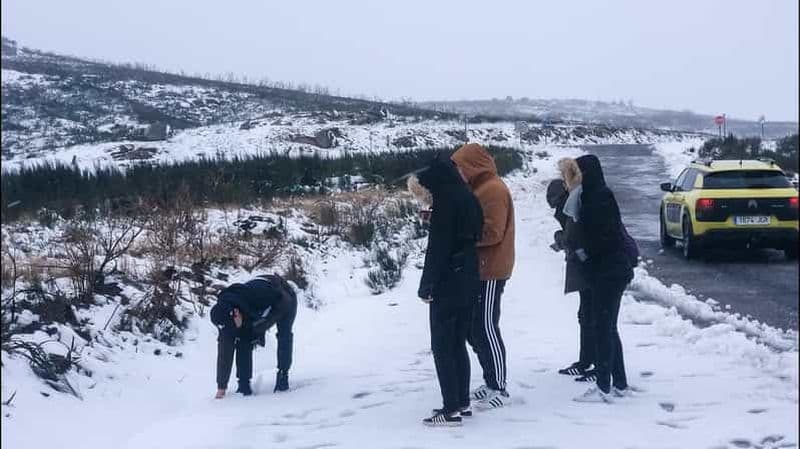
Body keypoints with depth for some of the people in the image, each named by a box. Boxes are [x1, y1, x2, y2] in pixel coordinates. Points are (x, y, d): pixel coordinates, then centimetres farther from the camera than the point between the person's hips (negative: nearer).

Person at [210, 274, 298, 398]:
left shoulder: (258, 295, -47)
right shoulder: (225, 315, -29)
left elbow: (284, 301, -29)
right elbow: (224, 352, -23)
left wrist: (261, 327, -31)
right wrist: (221, 386, -22)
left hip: (284, 298, -4)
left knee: (284, 336, -22)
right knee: (243, 342, -14)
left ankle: (283, 376, -10)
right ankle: (244, 384, -8)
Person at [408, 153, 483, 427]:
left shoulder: (446, 200, -15)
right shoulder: (466, 196, 12)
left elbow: (438, 247, -18)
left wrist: (426, 285, -14)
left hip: (448, 282, -9)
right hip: (468, 280, 9)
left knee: (442, 346, -4)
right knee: (457, 343, 15)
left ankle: (452, 410, -4)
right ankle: (462, 403, 20)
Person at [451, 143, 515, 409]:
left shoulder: (493, 190, -16)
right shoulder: (480, 189, 16)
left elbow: (491, 233, -23)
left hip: (490, 272, -10)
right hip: (478, 269, 10)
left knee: (486, 329, -6)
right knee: (474, 328, 12)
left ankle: (499, 389, 2)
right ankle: (491, 382, 20)